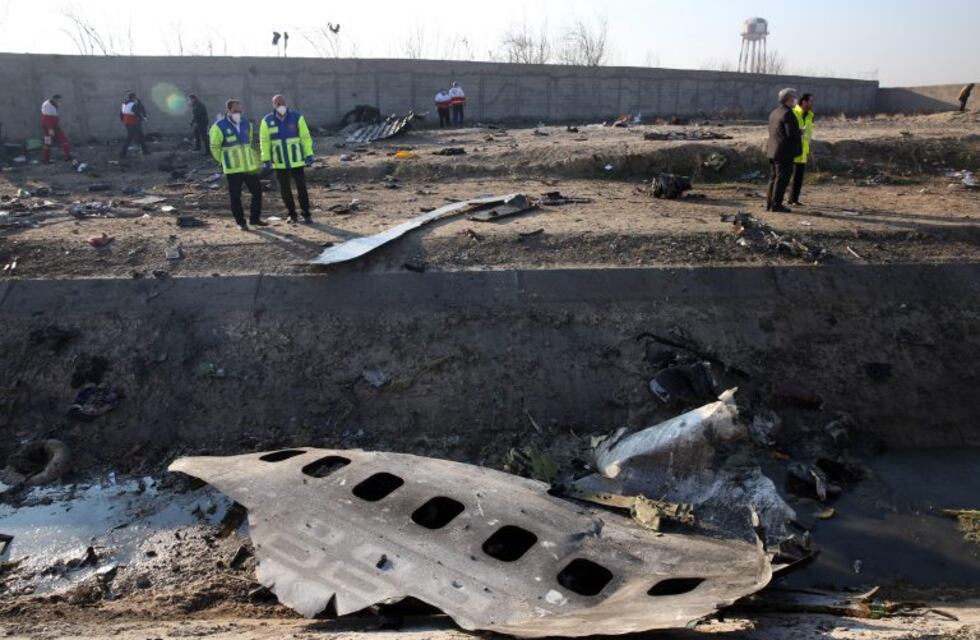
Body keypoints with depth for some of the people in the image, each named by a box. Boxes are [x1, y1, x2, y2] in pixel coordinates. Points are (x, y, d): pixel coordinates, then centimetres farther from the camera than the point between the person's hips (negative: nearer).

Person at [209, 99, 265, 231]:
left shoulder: (246, 123, 5)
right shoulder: (219, 126, -11)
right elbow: (214, 147, -2)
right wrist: (223, 161, 6)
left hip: (250, 166, 5)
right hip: (233, 169, -5)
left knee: (257, 191, 7)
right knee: (235, 196, 0)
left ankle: (255, 218, 20)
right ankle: (240, 222, 10)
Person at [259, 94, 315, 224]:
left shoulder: (297, 117, -5)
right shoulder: (267, 121, -3)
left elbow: (305, 137, -2)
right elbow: (264, 141, 1)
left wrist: (309, 155, -6)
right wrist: (266, 160, -4)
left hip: (297, 160, -1)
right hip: (279, 162, 1)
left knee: (302, 187, 0)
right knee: (285, 190, 6)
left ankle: (306, 214, 11)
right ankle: (292, 215, 20)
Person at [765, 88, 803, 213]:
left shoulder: (774, 112, 13)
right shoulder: (788, 114, -15)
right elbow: (792, 132, -23)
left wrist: (797, 133, 16)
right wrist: (800, 134, -1)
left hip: (773, 151, 9)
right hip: (785, 152, -9)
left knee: (774, 178, 13)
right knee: (782, 179, -5)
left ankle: (769, 204, 15)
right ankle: (776, 205, -4)